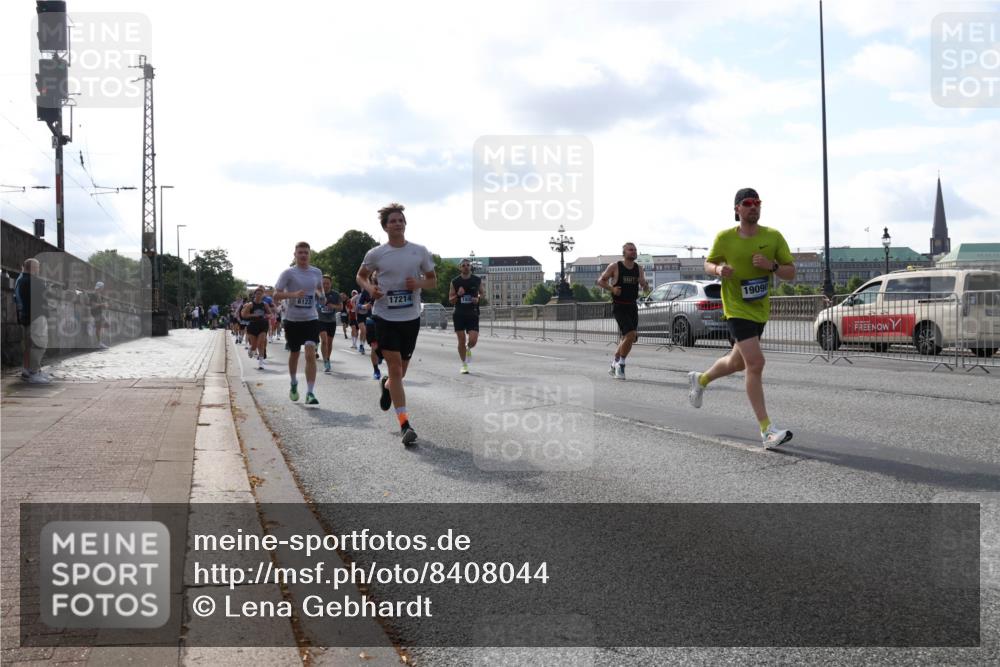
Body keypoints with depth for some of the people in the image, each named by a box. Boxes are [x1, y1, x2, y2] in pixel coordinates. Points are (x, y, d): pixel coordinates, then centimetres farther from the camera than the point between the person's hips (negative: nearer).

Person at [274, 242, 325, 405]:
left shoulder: (317, 272, 5)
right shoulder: (288, 273, -5)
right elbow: (276, 295, -7)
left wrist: (321, 295, 1)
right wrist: (293, 294, -24)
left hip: (311, 319, 1)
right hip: (292, 320, -1)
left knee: (311, 354, -14)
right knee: (294, 354, 14)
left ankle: (310, 393, -15)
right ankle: (294, 384, 41)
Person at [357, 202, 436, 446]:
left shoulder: (420, 251, 0)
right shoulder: (375, 254, -4)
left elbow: (433, 281, 9)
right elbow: (361, 275, 13)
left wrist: (419, 283, -13)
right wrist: (369, 288, -9)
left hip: (411, 317, 2)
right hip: (385, 317, -2)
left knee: (401, 369, 13)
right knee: (395, 368, -8)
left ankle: (387, 385, 51)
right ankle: (404, 424, -6)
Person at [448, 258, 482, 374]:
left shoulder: (477, 280, 3)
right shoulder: (455, 281, 2)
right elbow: (450, 300, 5)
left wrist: (478, 299, -6)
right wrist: (458, 295, -16)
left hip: (473, 314, 0)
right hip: (459, 315, 0)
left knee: (473, 340, -11)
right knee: (461, 340, 0)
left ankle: (468, 349, 25)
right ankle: (464, 364, 14)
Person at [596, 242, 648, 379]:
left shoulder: (639, 269, 9)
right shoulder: (615, 267, -4)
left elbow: (645, 288, 13)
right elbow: (600, 280, 1)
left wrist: (645, 284, -12)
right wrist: (612, 289, -16)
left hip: (632, 307, 6)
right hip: (619, 306, -6)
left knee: (627, 338, 12)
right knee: (630, 334, -21)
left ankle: (614, 365, 30)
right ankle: (621, 364, -5)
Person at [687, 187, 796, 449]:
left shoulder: (773, 236, -4)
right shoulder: (725, 238, -8)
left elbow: (791, 273, -1)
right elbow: (708, 263, 7)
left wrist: (772, 265, -22)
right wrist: (719, 269, -16)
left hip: (761, 310, 5)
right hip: (737, 309, -5)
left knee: (738, 362, 20)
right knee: (755, 363, -18)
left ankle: (700, 380, 51)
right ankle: (767, 430, -16)